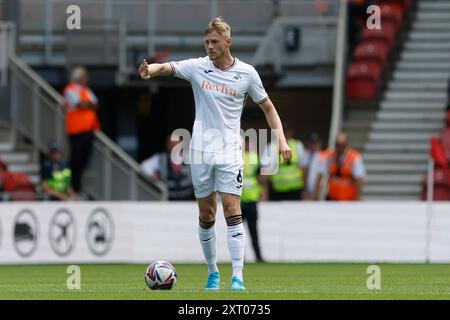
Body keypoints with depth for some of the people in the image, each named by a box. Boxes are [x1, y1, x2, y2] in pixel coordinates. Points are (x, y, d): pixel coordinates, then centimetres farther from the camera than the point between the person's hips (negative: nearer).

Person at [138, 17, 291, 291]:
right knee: (206, 214, 6)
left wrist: (281, 139, -3)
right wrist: (149, 70, -37)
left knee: (232, 211, -12)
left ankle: (238, 277, -16)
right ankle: (213, 273, 19)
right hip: (201, 151, 2)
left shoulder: (247, 73, 0)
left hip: (229, 152, -2)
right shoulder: (198, 67, 1)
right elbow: (167, 67, -13)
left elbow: (267, 107, 9)